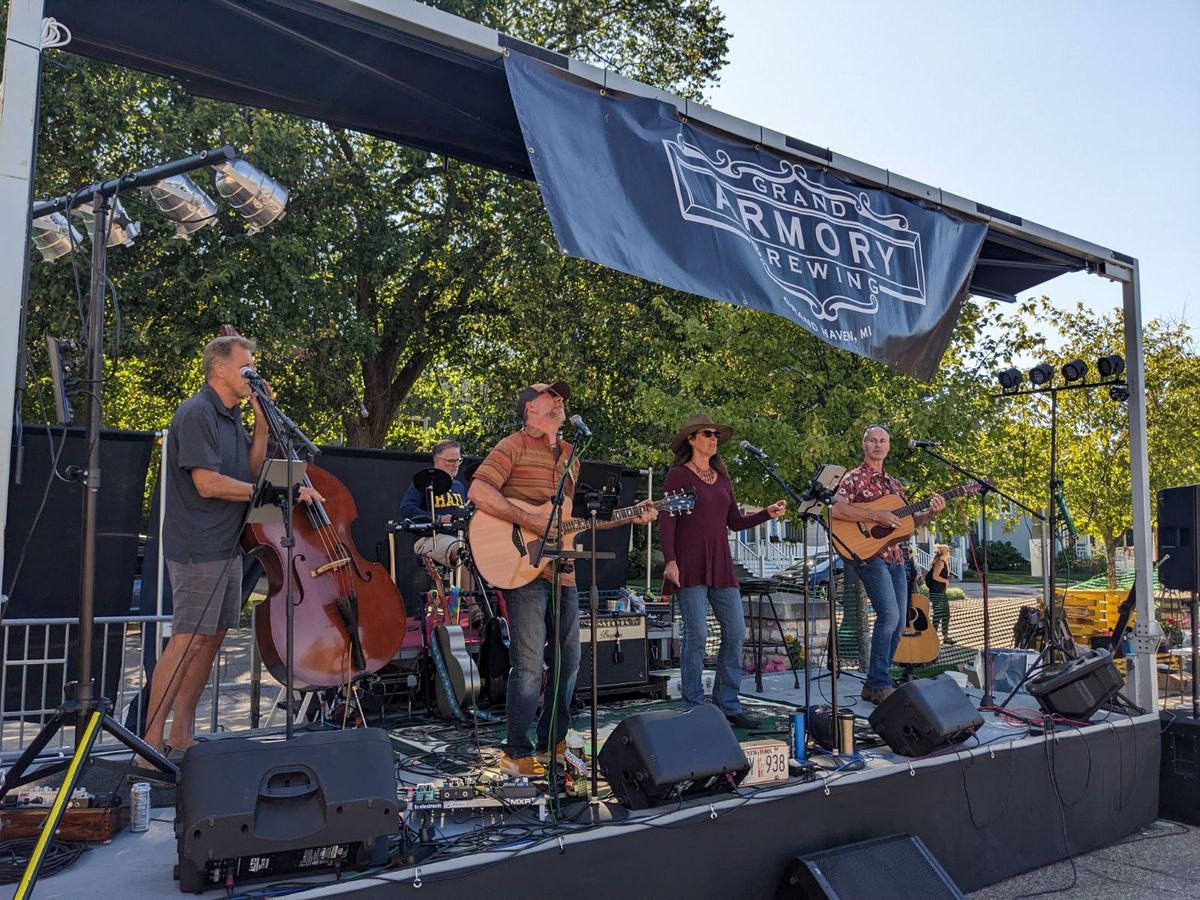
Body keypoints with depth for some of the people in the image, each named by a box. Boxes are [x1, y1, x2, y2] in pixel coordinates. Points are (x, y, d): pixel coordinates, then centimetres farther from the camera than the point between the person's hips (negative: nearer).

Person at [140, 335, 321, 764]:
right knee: (187, 640, -8)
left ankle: (181, 737, 19)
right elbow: (207, 482, -21)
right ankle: (151, 743, 1)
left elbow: (251, 472, 10)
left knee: (212, 637, 11)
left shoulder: (231, 417, 16)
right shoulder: (197, 413, -13)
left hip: (226, 547, 9)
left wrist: (261, 421, 2)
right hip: (197, 548, -9)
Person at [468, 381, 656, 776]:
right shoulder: (514, 446, -4)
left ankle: (552, 742, 27)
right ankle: (516, 753, 8)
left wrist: (630, 518, 14)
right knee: (530, 664, -7)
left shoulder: (569, 456, 20)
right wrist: (531, 521, -23)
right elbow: (478, 491, -19)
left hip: (563, 572, 8)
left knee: (568, 659, 12)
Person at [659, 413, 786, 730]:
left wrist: (768, 513, 2)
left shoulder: (722, 477, 17)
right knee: (697, 633, -8)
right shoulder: (679, 475, -2)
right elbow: (667, 523, -8)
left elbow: (735, 522, 16)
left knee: (736, 632, 3)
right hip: (690, 565, -6)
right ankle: (693, 708, 5)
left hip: (721, 564, 7)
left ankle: (727, 705, 14)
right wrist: (670, 560, -19)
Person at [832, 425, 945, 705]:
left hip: (895, 556, 8)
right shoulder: (854, 478, -2)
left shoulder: (893, 483, 21)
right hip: (869, 553, -8)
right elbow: (836, 510, -18)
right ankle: (879, 684, -9)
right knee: (889, 615, -19)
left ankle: (873, 685, 16)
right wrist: (876, 516, -20)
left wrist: (930, 513, 4)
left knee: (899, 622, 6)